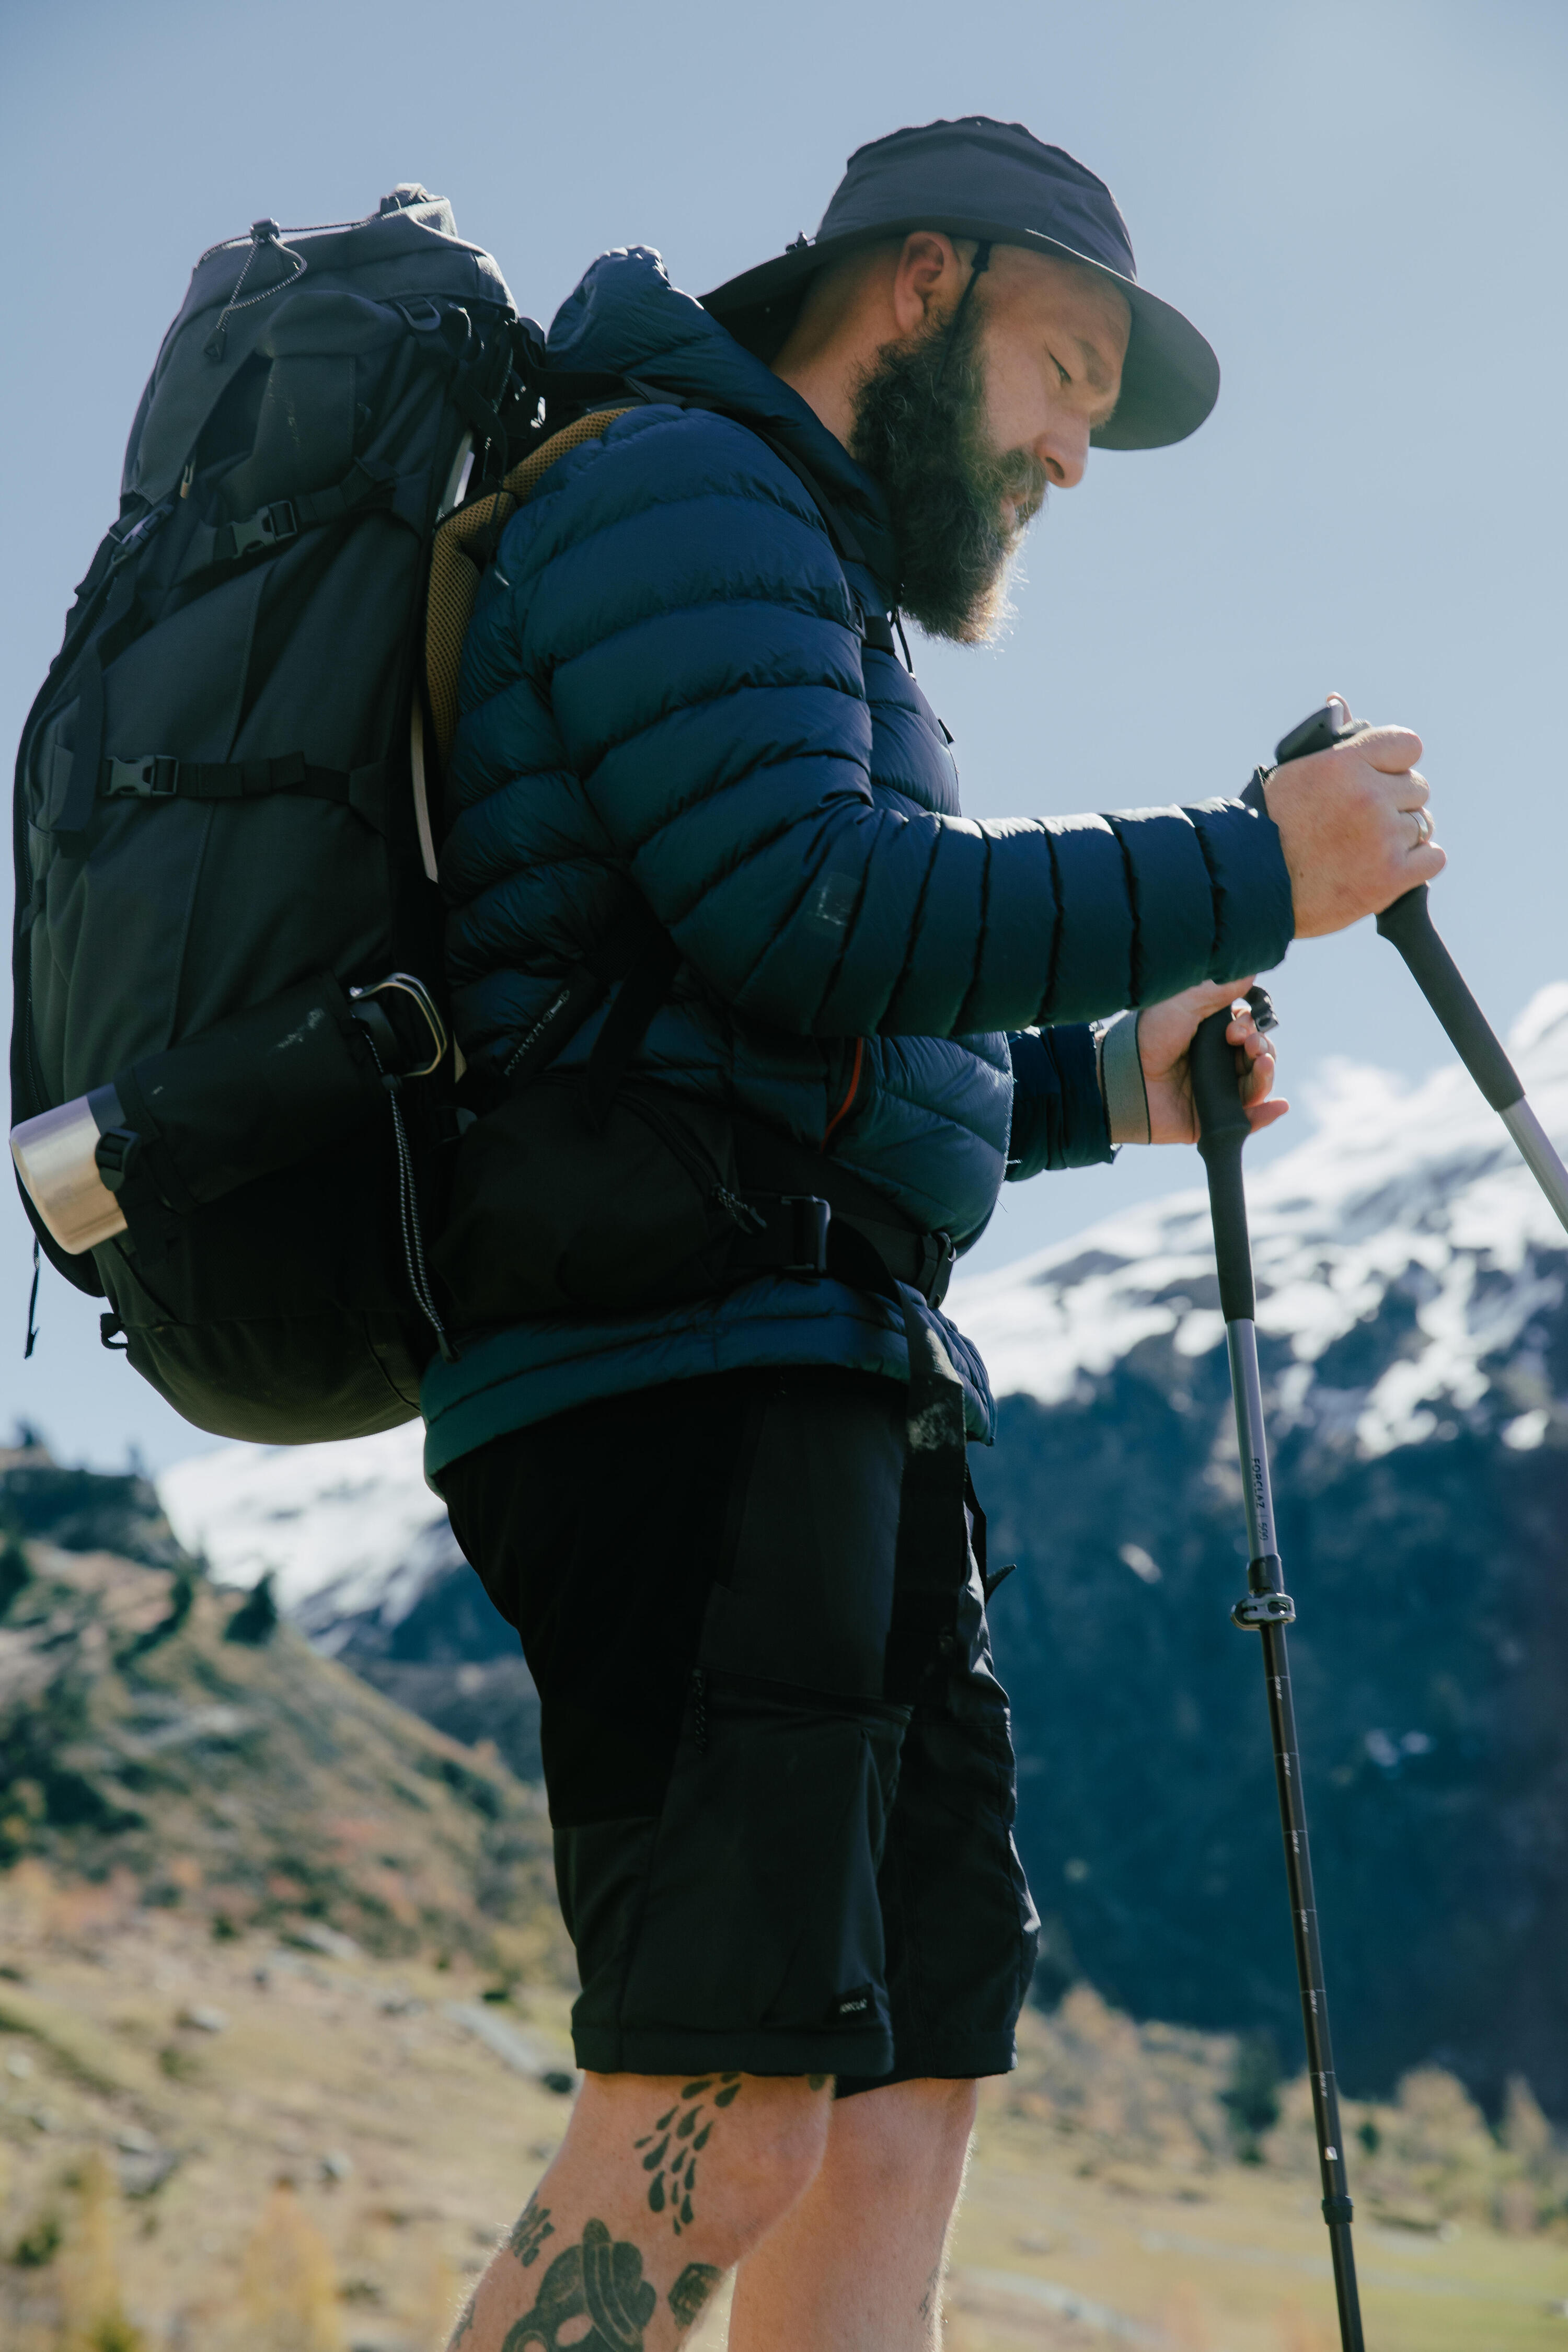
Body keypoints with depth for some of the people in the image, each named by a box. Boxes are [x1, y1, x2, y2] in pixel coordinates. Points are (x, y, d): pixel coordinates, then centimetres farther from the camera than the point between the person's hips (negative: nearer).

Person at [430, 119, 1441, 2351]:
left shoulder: (793, 574, 30)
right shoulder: (678, 491, -1)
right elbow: (803, 909, -17)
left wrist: (1095, 1082, 20)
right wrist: (1243, 874, -11)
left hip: (825, 1383, 11)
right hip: (687, 1360, -11)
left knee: (907, 2076, 7)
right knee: (730, 2109, -16)